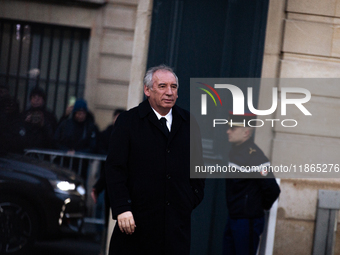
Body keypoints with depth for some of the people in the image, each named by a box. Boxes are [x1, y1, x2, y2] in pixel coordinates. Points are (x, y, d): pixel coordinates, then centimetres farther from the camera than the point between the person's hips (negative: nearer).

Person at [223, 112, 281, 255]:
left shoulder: (254, 156, -21)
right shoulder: (234, 151, 6)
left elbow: (272, 190, -21)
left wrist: (263, 206, -4)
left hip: (248, 222, -9)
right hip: (232, 218, 9)